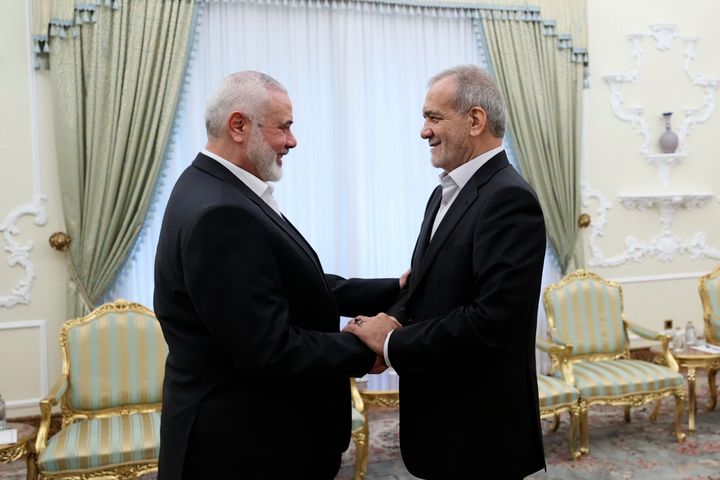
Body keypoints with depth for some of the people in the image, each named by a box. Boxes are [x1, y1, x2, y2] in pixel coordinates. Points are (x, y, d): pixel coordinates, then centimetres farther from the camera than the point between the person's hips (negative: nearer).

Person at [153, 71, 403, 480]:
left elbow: (295, 286, 5)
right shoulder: (220, 214, -27)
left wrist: (394, 290, 2)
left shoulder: (221, 190, 3)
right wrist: (365, 349, -14)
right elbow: (271, 350, -27)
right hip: (243, 443, -9)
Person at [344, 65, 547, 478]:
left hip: (481, 428, -8)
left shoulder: (509, 198, -20)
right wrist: (393, 320, -9)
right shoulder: (446, 194, 10)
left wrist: (392, 343, -19)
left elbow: (491, 320, -27)